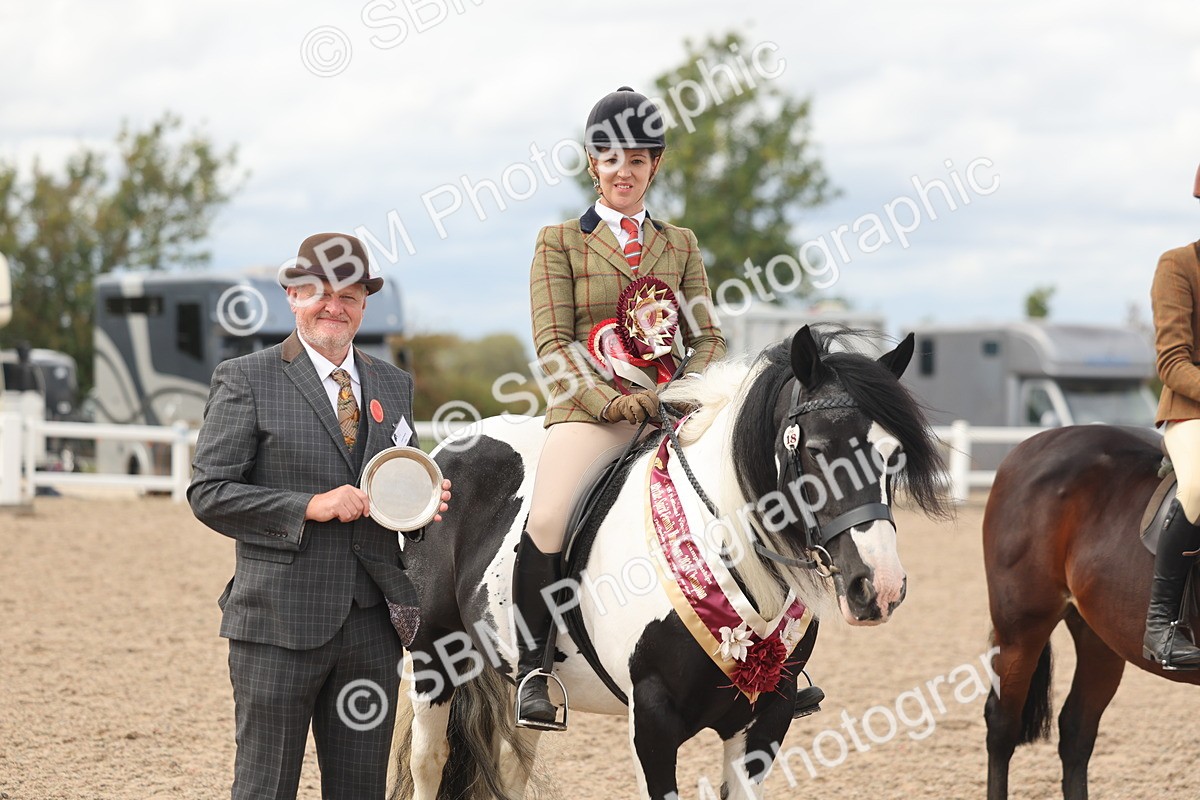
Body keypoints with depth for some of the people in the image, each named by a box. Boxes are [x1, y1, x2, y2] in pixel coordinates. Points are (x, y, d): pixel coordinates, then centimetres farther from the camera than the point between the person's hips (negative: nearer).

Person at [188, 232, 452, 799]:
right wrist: (309, 507, -17)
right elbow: (208, 493, -7)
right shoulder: (246, 380, -1)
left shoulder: (394, 385, 15)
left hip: (371, 623, 5)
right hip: (280, 621, -5)